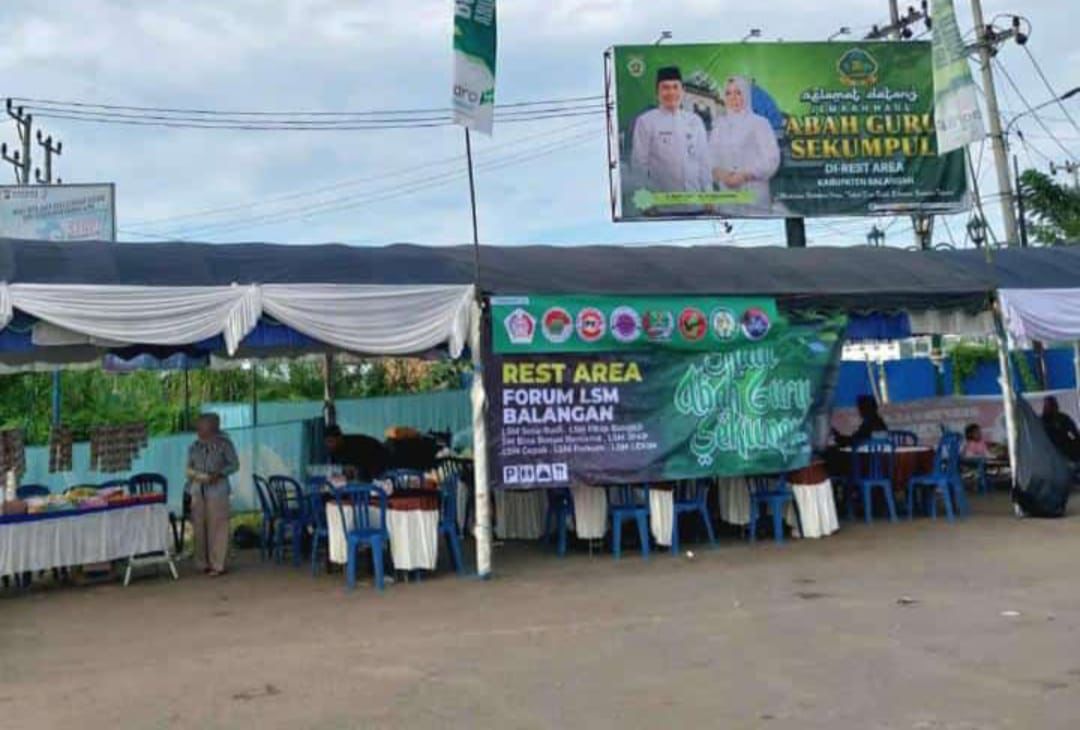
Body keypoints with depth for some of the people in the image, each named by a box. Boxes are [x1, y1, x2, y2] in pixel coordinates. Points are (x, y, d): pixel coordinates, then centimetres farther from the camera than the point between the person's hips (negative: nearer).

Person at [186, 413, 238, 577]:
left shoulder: (224, 444, -2)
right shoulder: (195, 447, 10)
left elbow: (234, 464, -2)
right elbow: (189, 468, 16)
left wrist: (219, 474, -16)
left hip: (217, 490, -4)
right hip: (197, 491, 4)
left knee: (217, 527, -4)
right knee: (199, 527, 5)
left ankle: (217, 565, 0)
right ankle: (203, 563, 15)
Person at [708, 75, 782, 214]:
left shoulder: (759, 123, 1)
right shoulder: (719, 125, 13)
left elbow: (771, 160, -5)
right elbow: (711, 157, 10)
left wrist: (745, 175, -14)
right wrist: (718, 172, -11)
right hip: (726, 194, 3)